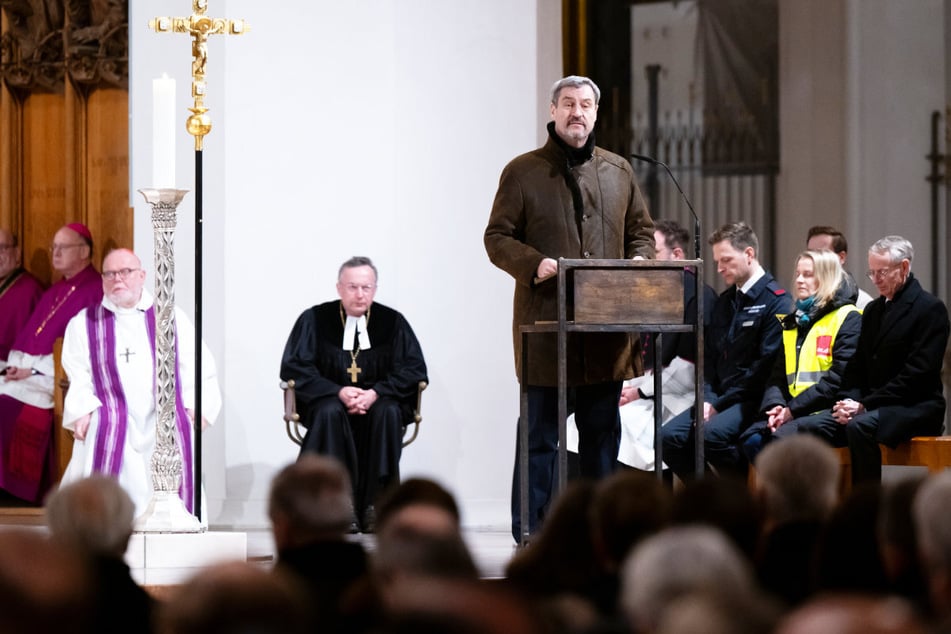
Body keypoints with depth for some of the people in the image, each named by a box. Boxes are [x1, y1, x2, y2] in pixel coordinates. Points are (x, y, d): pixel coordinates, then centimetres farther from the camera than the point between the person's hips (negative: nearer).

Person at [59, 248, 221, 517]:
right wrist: (82, 412, -12)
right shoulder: (83, 323, 16)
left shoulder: (171, 318, 17)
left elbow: (198, 367, 10)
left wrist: (197, 406, -7)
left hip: (164, 418, 1)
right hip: (112, 421, -1)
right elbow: (78, 377, 6)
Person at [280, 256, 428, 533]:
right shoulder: (314, 320, -1)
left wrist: (376, 393, -18)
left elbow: (415, 369, -2)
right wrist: (338, 392, -20)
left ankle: (374, 507, -30)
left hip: (376, 402, 1)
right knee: (329, 413, -35)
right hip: (329, 400, -1)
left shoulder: (392, 321, 1)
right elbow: (293, 367, -6)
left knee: (388, 412, -32)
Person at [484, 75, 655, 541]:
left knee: (602, 431, 9)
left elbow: (641, 232, 21)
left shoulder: (618, 171, 14)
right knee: (540, 431, -1)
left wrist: (638, 262, -1)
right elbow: (497, 237, 0)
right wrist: (533, 264, -18)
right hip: (545, 324, -4)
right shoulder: (523, 172, 2)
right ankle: (530, 532, 3)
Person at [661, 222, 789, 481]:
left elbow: (766, 365, -15)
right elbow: (709, 356, 16)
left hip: (753, 400, -8)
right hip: (720, 398, 8)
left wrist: (720, 404, -15)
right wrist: (708, 399, -4)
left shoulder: (775, 301, -8)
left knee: (712, 434, -32)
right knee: (670, 437, -13)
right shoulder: (724, 301, 18)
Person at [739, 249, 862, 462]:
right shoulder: (794, 321, 22)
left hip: (825, 412, -6)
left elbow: (838, 378, -11)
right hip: (791, 413, 6)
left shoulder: (847, 319, 0)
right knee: (752, 439, -21)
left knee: (781, 439, -32)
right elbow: (779, 375, 16)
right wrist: (775, 406, -6)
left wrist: (792, 409, -15)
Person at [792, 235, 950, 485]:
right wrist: (849, 401, -7)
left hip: (914, 408, -7)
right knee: (809, 427, -18)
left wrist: (865, 405, -18)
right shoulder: (873, 310, 19)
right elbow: (857, 366, 15)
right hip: (868, 408, 7)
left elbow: (917, 374, -14)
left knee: (860, 426, -36)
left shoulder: (930, 309, -5)